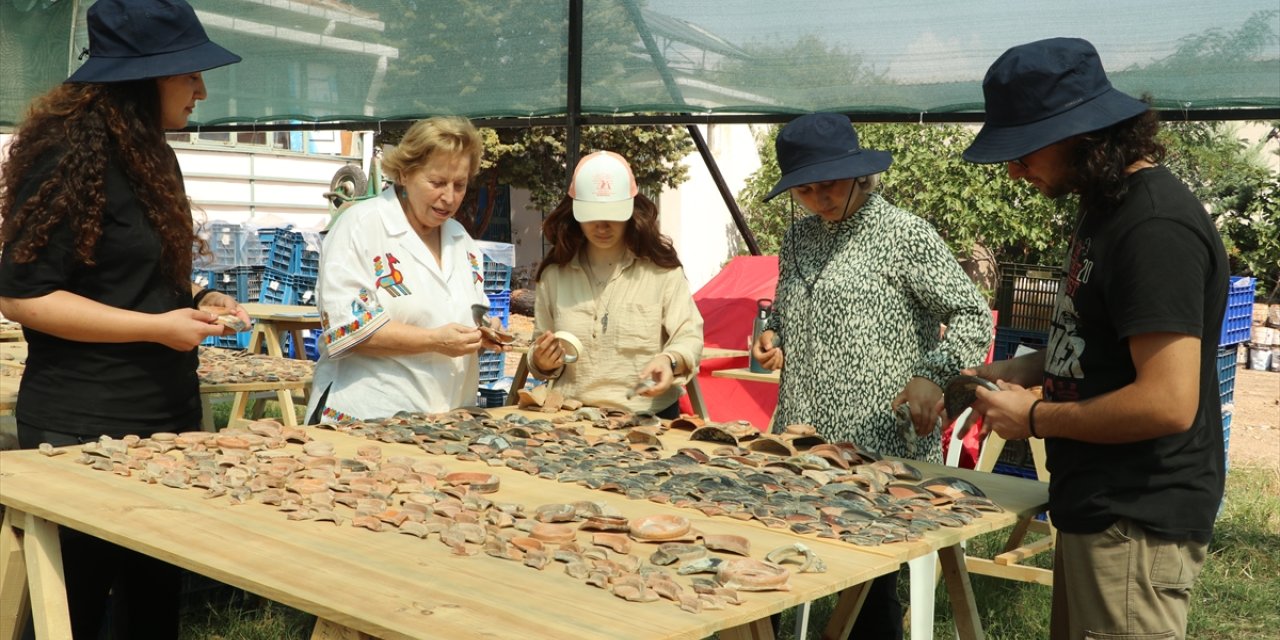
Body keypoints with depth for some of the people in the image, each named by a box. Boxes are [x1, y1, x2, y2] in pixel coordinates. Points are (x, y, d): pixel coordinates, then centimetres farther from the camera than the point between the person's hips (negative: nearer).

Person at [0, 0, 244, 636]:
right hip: (86, 425, -9)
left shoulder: (145, 153, 13)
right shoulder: (71, 150, -16)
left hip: (163, 412, 9)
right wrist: (158, 328, -20)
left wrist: (194, 299, 6)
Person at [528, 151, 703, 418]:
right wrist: (542, 363, -4)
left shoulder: (661, 268, 3)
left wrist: (670, 361, -19)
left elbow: (688, 336, 0)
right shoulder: (553, 274, 11)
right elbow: (539, 355, 18)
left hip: (649, 418, -3)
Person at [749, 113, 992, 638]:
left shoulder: (903, 234, -5)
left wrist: (933, 376, -18)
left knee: (868, 588, 2)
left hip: (881, 449, -6)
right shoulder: (798, 238, 13)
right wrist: (772, 337, 6)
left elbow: (972, 316, -3)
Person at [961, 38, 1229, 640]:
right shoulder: (1106, 206, 10)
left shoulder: (1155, 228, -21)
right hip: (1097, 511, 10)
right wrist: (1028, 369, 6)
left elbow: (1168, 402, -26)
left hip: (1136, 528, -10)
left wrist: (1034, 419, -14)